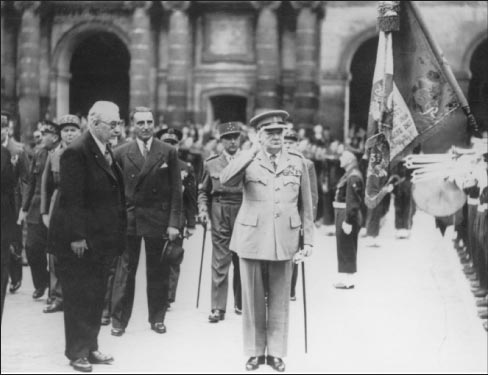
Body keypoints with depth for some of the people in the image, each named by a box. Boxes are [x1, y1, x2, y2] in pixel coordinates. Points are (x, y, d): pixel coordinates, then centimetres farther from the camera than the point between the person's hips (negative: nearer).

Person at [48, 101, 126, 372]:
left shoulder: (107, 151, 10)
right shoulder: (76, 152, -15)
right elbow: (71, 198, -18)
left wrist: (117, 232, 9)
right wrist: (76, 236, -21)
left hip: (103, 239, 8)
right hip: (80, 240, -8)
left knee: (97, 296, 14)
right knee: (79, 297, 2)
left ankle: (91, 347, 25)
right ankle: (77, 352, 13)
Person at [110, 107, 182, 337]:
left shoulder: (168, 152, 2)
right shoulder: (122, 153, 3)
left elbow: (176, 190, 1)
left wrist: (174, 222, -5)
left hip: (158, 218, 0)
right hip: (128, 218, 0)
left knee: (158, 272, 8)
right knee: (125, 271, 2)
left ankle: (157, 319, 20)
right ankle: (119, 320, 10)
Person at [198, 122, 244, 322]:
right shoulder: (211, 164, 6)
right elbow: (203, 191, 13)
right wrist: (203, 209, -2)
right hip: (220, 217, 0)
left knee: (241, 261, 9)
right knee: (220, 262, -3)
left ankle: (241, 303, 24)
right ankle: (218, 308, 0)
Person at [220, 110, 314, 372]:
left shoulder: (297, 162, 7)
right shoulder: (248, 162, 1)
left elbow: (306, 205, 10)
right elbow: (226, 181, -19)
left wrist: (308, 240, 6)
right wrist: (253, 151, -18)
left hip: (284, 241, 1)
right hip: (252, 239, -1)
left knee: (279, 300, 6)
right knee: (253, 299, 7)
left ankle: (276, 352, 18)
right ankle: (255, 351, 20)